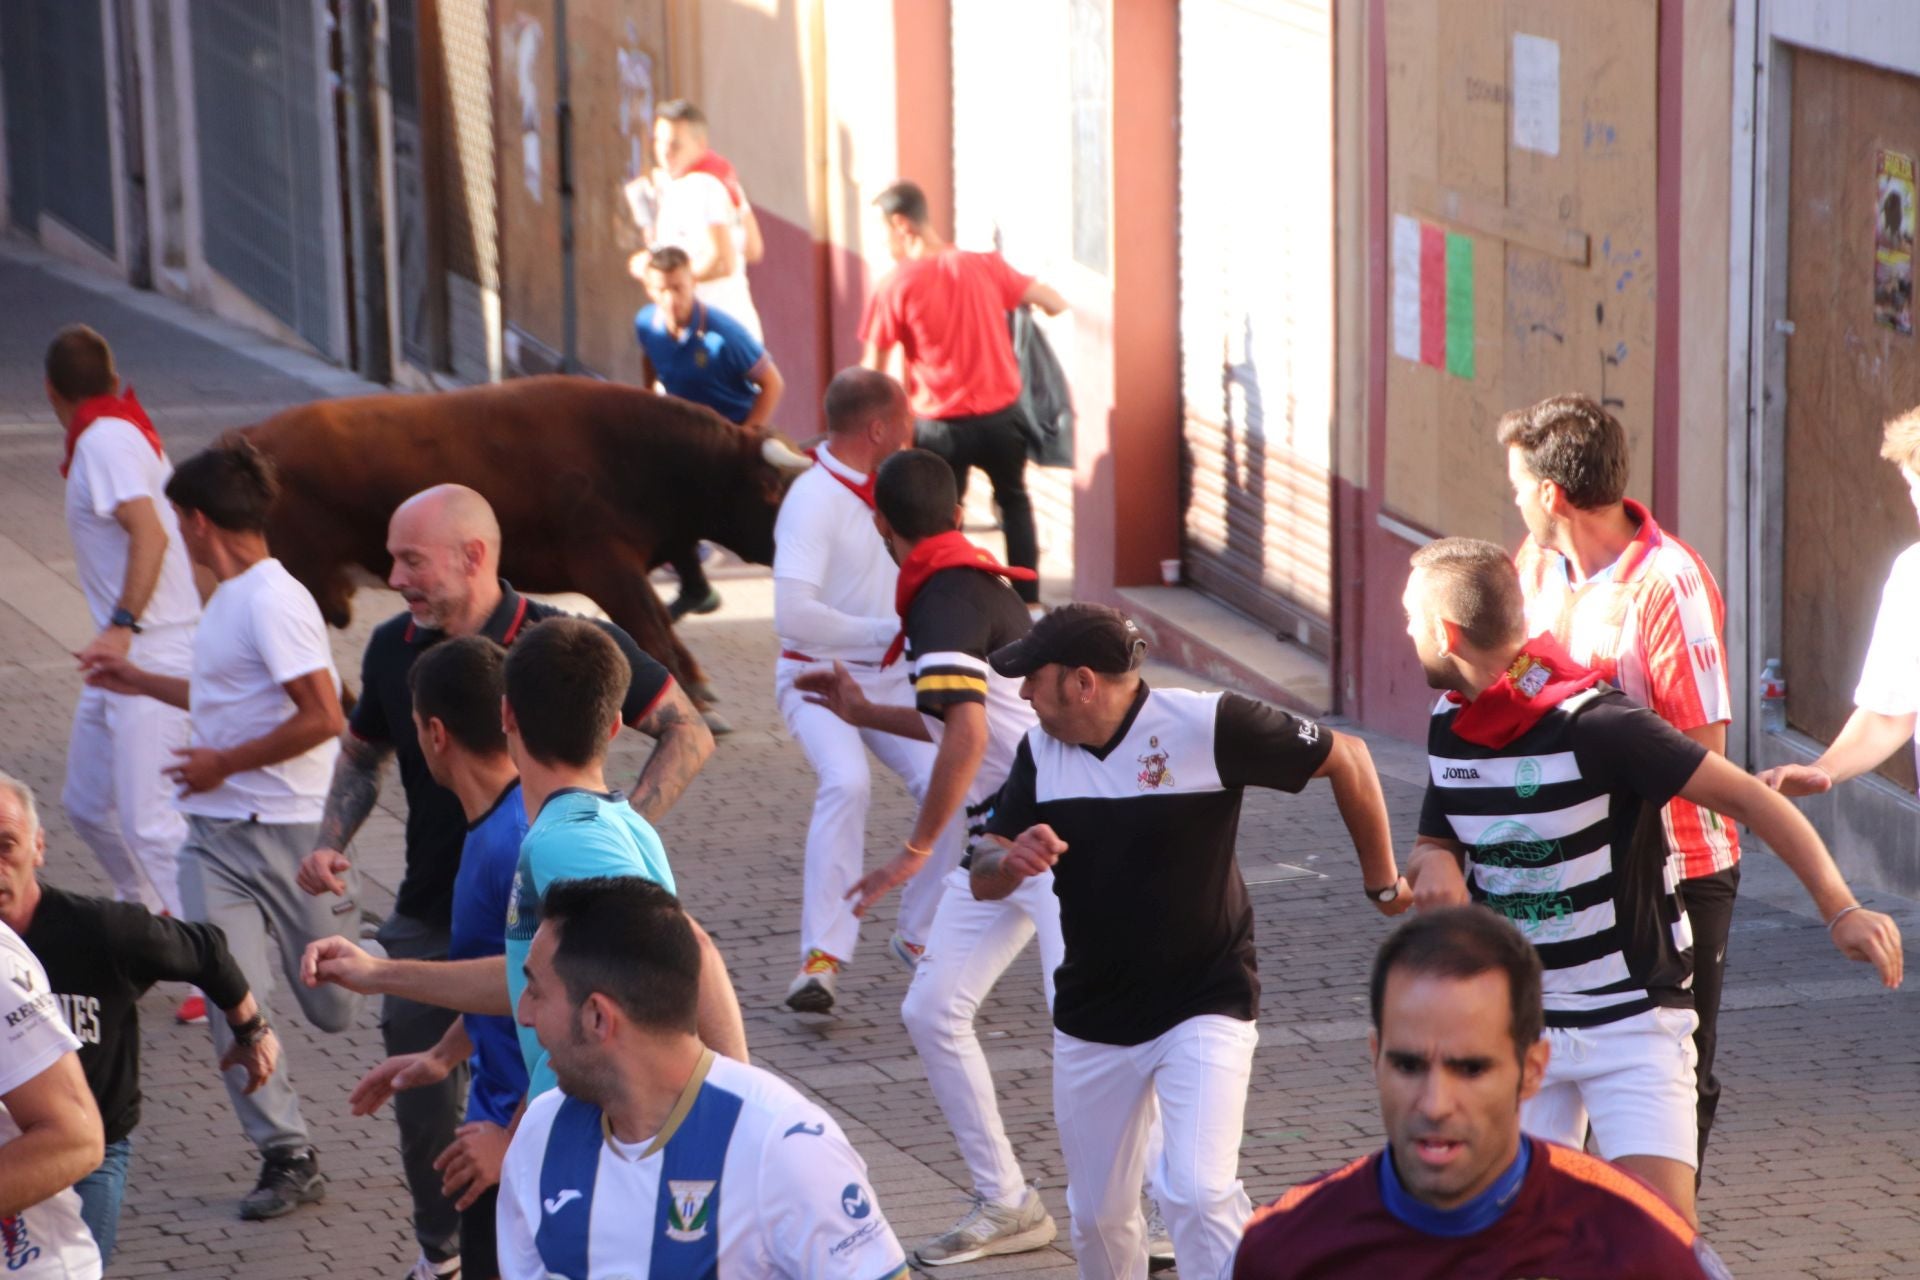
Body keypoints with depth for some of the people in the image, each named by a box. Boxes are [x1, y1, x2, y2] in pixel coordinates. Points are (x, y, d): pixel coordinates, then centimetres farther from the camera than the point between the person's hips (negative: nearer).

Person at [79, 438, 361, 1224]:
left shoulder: (271, 601, -17)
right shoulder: (231, 600, 13)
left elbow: (321, 717, -24)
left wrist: (224, 763, -16)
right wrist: (142, 683, 34)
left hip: (284, 832, -8)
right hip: (216, 834, 8)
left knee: (337, 1009, 6)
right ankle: (286, 1157, -1)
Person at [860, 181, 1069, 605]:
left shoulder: (895, 287, -9)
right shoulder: (984, 266, -2)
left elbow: (873, 370, -6)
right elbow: (1055, 304, -1)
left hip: (942, 425, -3)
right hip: (1001, 416, 3)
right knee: (1014, 500, 26)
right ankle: (1028, 600, 23)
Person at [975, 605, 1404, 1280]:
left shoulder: (1207, 726, -17)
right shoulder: (1039, 752, 0)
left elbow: (1346, 758, -7)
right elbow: (983, 878, 2)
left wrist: (1382, 883, 1)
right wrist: (1010, 860, -23)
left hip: (1205, 1006, -6)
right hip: (1091, 1018, 6)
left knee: (1200, 1193, -22)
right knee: (1099, 1214, 13)